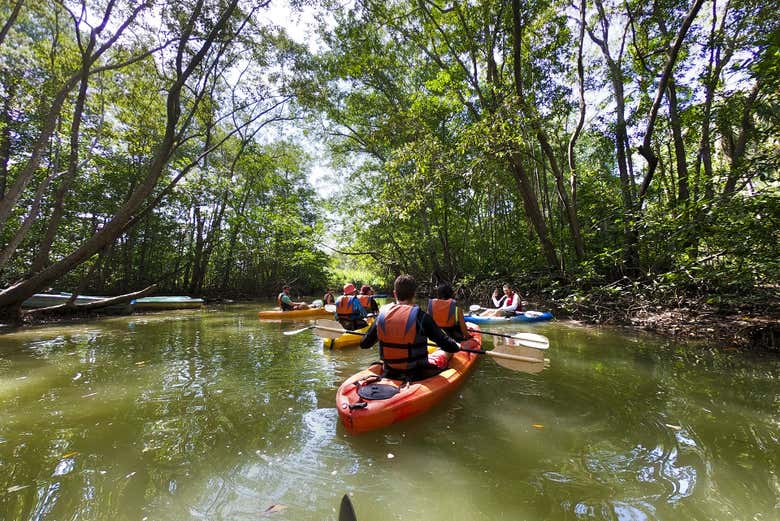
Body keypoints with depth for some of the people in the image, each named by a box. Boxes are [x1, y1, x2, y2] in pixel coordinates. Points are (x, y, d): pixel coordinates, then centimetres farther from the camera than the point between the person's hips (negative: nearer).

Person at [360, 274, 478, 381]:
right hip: (417, 375, -3)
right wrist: (459, 346, 8)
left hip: (390, 374, 4)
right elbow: (447, 345, -16)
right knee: (445, 351, 24)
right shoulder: (420, 316, -21)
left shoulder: (382, 315, -10)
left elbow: (364, 345, 0)